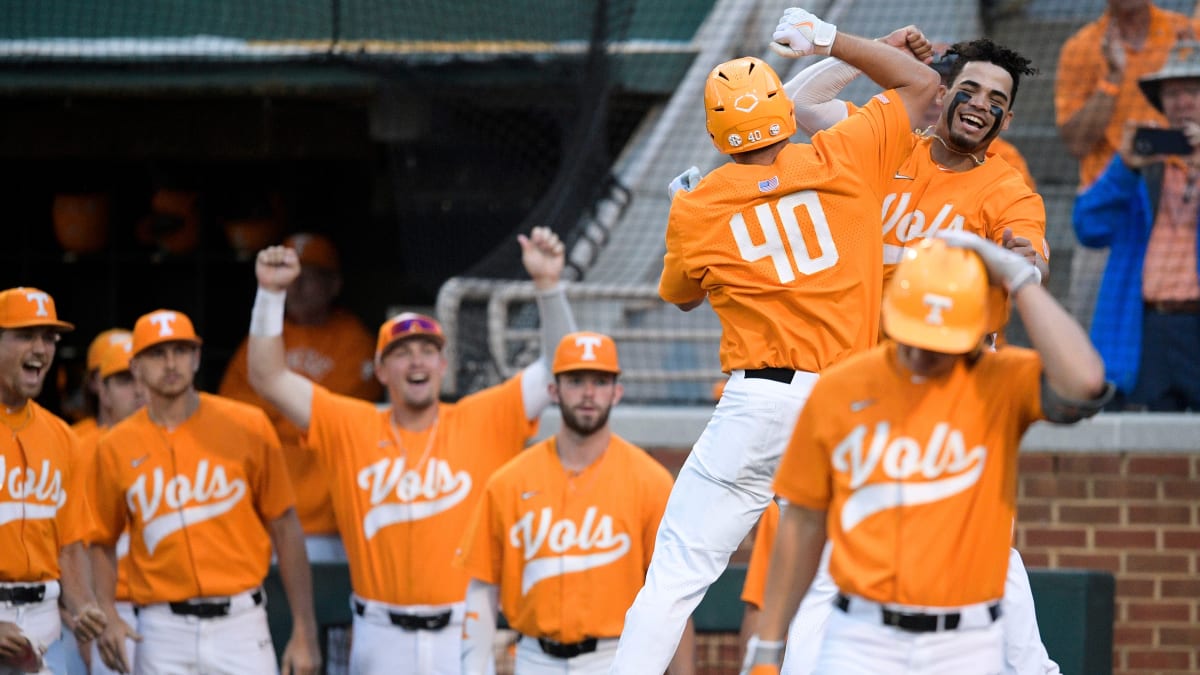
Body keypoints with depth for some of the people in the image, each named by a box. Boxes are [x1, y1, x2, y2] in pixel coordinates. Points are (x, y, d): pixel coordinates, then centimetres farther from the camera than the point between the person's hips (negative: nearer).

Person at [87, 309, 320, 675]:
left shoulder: (247, 427, 1)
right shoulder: (115, 448, 5)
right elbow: (102, 542, 13)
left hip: (239, 624, -1)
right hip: (164, 635, 1)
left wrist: (305, 633, -2)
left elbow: (285, 528, 2)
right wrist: (108, 617, -5)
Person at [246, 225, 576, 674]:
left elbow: (558, 366, -2)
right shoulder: (350, 428, 6)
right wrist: (271, 293, -8)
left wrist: (548, 284, -15)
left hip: (464, 636, -1)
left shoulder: (482, 422, 3)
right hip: (382, 637, 1)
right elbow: (268, 378, 2)